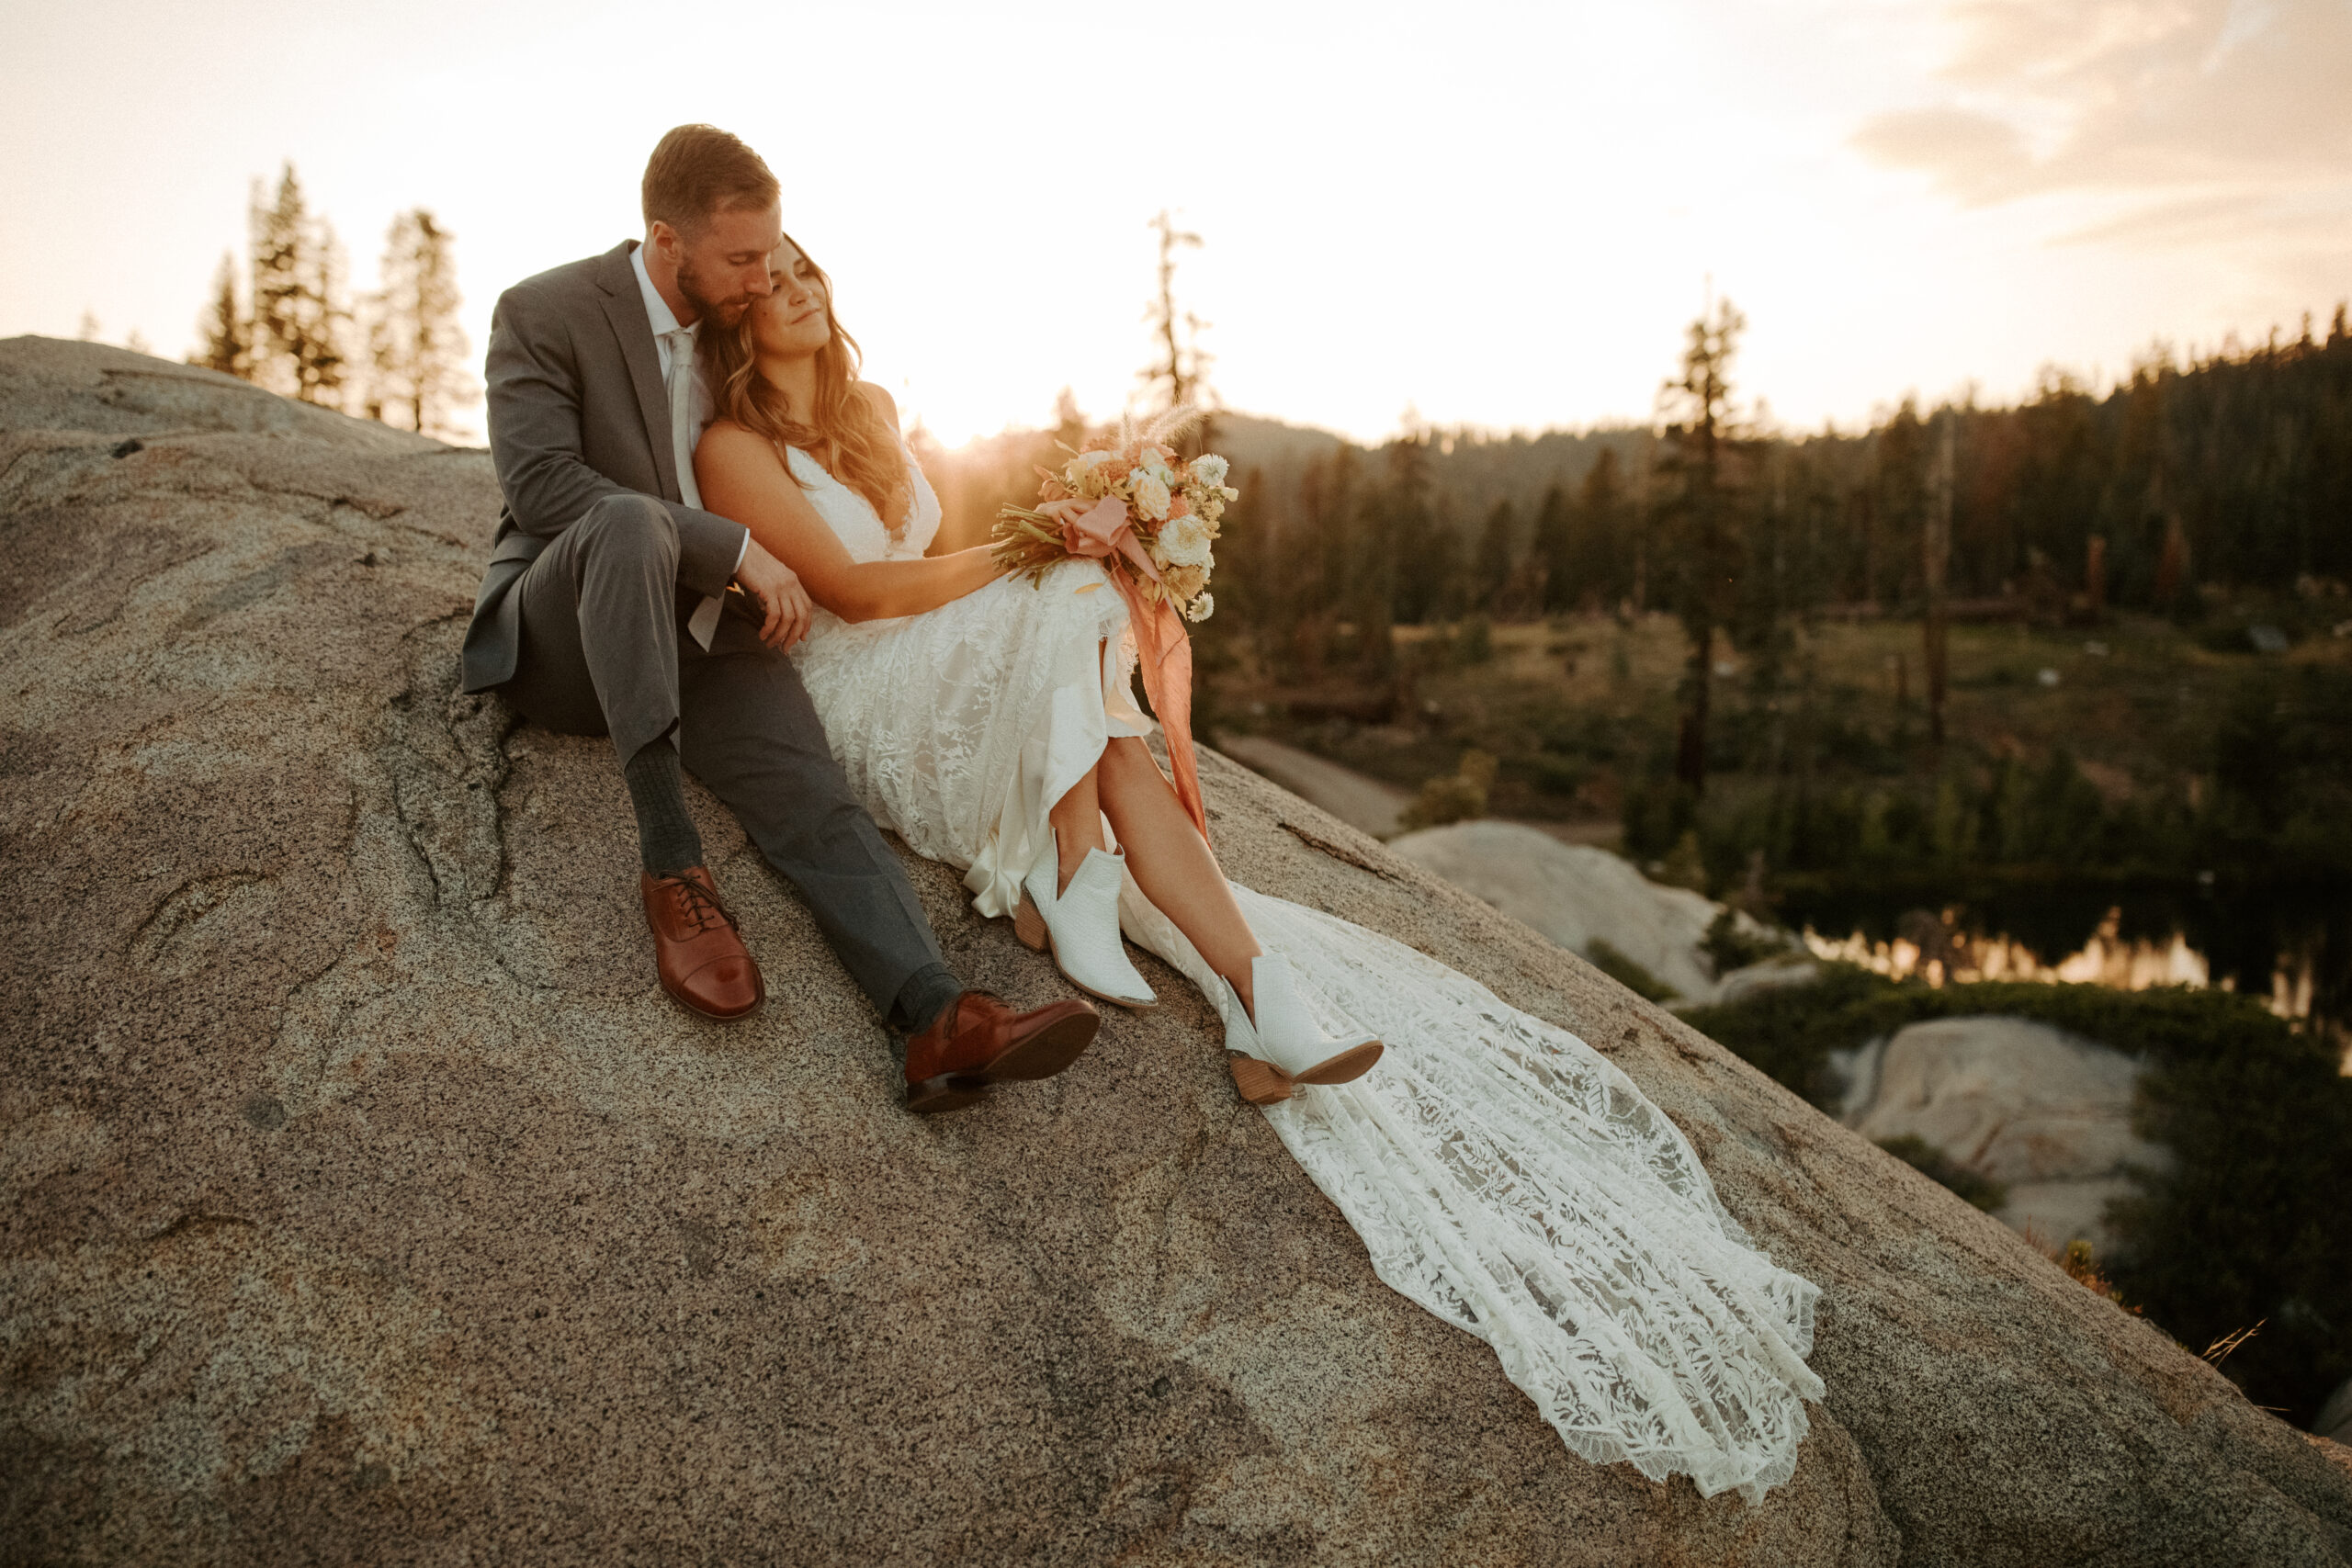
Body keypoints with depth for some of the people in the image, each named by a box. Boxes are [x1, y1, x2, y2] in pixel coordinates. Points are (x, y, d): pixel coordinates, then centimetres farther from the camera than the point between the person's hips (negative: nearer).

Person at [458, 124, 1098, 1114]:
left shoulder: (743, 323, 10)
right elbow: (539, 484, -22)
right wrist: (737, 550, -27)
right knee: (629, 522, -38)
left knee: (814, 795, -24)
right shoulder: (543, 314, -8)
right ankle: (669, 864, -38)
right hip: (559, 636, -4)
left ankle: (939, 1020, -43)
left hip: (701, 630, 4)